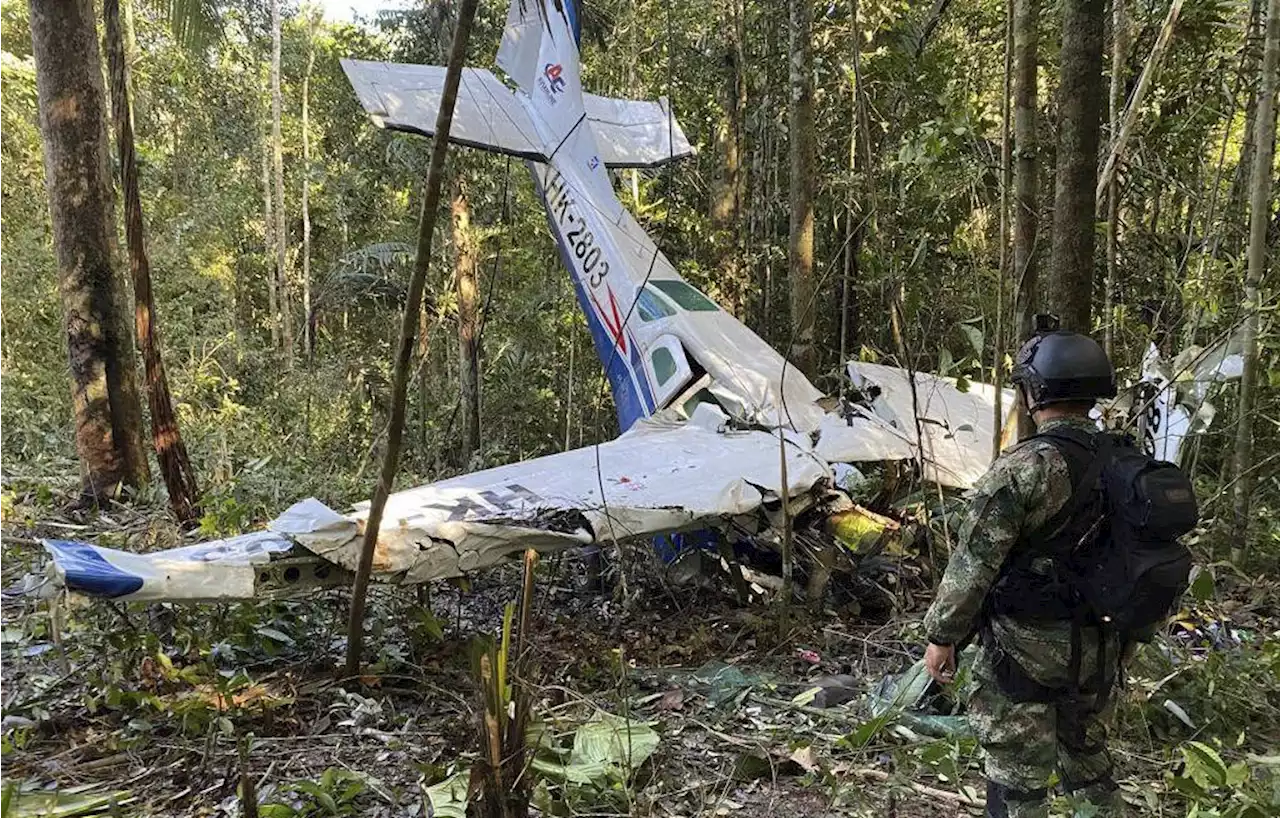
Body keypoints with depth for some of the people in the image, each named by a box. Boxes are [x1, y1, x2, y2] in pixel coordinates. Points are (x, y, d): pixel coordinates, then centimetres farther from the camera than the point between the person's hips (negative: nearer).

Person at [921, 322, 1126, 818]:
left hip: (1026, 647, -7)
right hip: (1100, 646, 7)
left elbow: (974, 562, -19)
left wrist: (942, 635, -9)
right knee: (1088, 758, 24)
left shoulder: (1025, 466, -20)